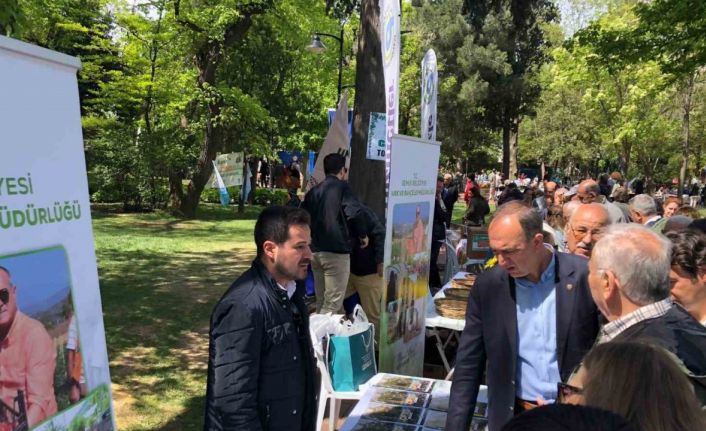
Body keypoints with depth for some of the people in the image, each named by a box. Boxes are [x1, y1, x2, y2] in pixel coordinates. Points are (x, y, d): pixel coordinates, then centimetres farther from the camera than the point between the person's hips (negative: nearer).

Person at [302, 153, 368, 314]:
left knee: (321, 303, 16)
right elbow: (354, 214, -18)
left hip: (315, 251, 7)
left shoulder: (314, 191, 14)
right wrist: (362, 235, -3)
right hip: (336, 251, -7)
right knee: (333, 304, -4)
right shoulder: (342, 187, -4)